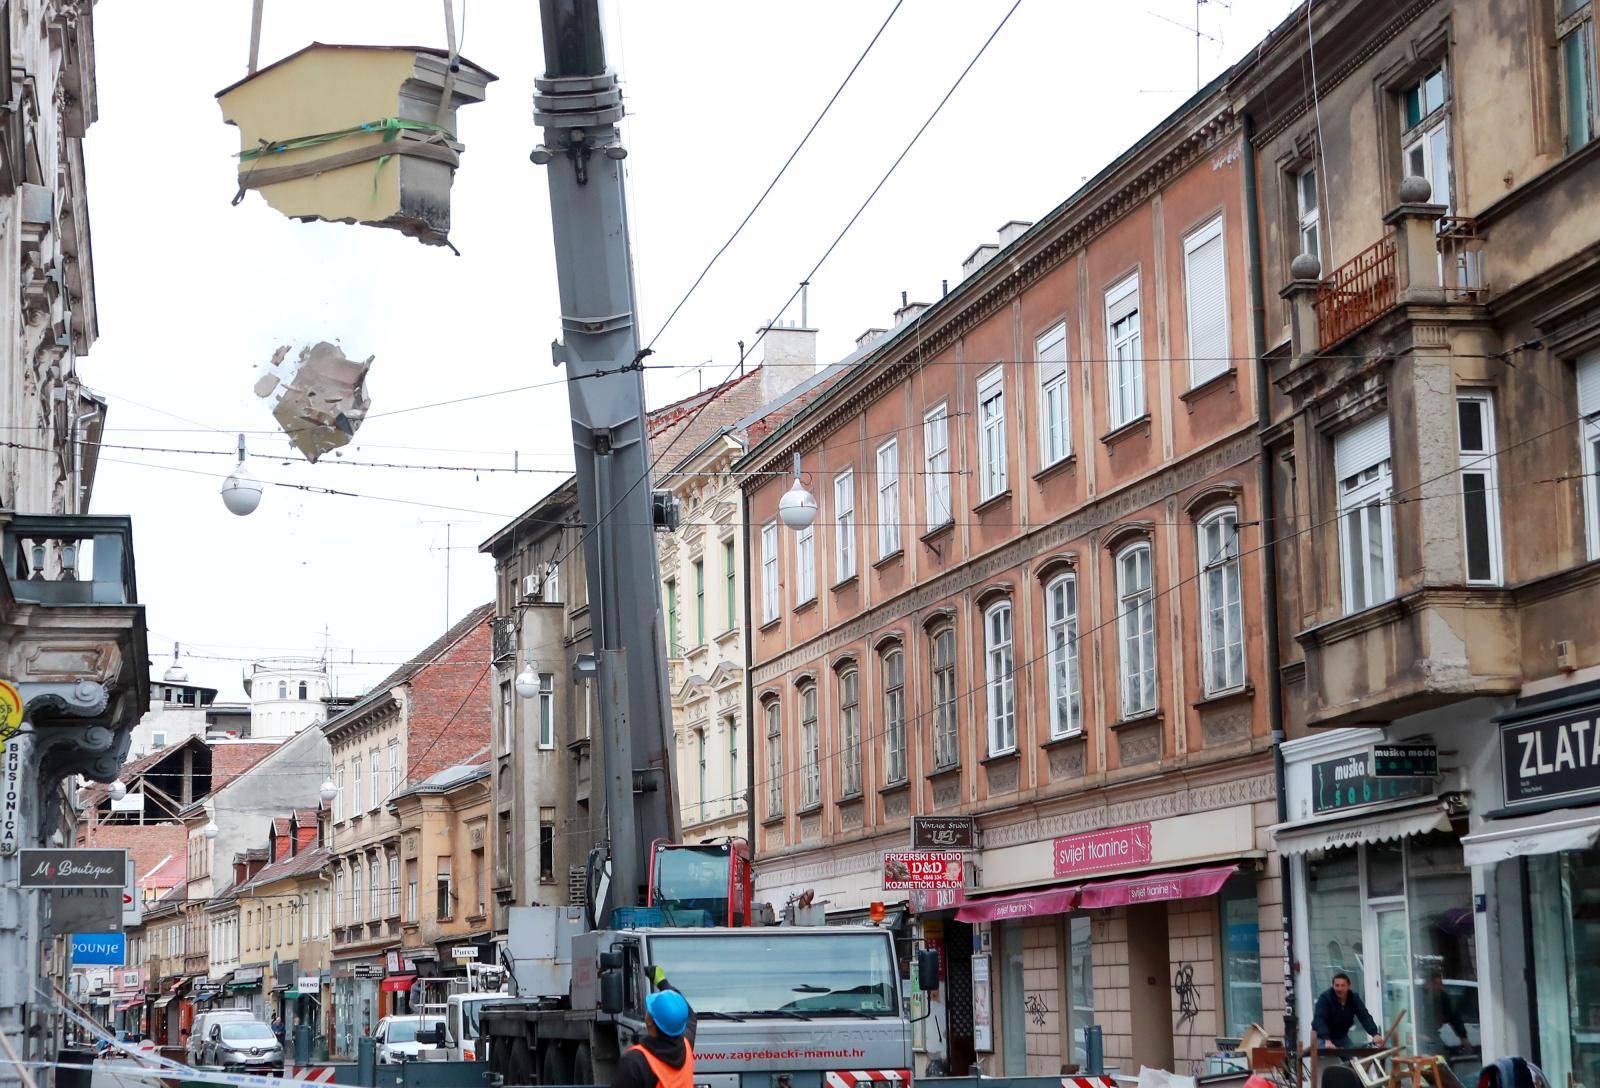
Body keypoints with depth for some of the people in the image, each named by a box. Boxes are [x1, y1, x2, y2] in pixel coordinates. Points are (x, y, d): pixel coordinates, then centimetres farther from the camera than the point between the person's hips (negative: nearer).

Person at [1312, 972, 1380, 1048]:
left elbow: (1364, 1016, -18)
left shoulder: (1354, 998, -10)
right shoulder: (1325, 998, -26)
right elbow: (1319, 1020, -38)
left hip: (1342, 1036, 5)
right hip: (1324, 1036, -5)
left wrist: (1375, 1034, -36)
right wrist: (1327, 1040, -53)